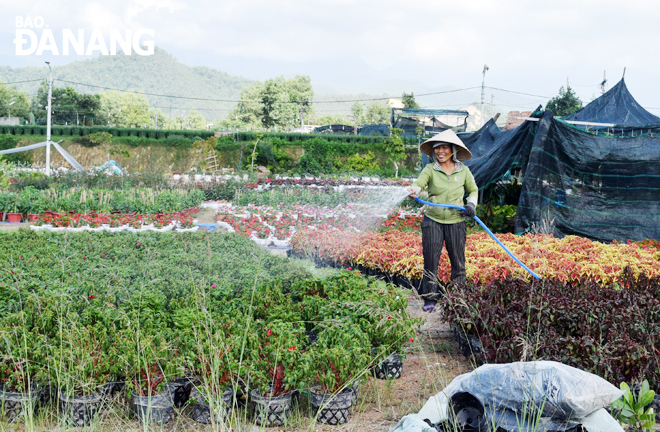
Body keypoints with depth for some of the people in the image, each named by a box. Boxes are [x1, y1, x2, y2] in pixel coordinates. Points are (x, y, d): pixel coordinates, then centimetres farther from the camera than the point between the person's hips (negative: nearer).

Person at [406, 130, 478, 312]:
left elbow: (473, 190, 18)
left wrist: (471, 204, -2)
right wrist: (414, 191, -43)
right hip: (433, 220, -1)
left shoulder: (463, 171, 4)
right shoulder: (430, 169, -2)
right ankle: (430, 299, 13)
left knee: (457, 261, 5)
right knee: (430, 259, 1)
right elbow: (419, 183, -20)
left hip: (456, 222, 1)